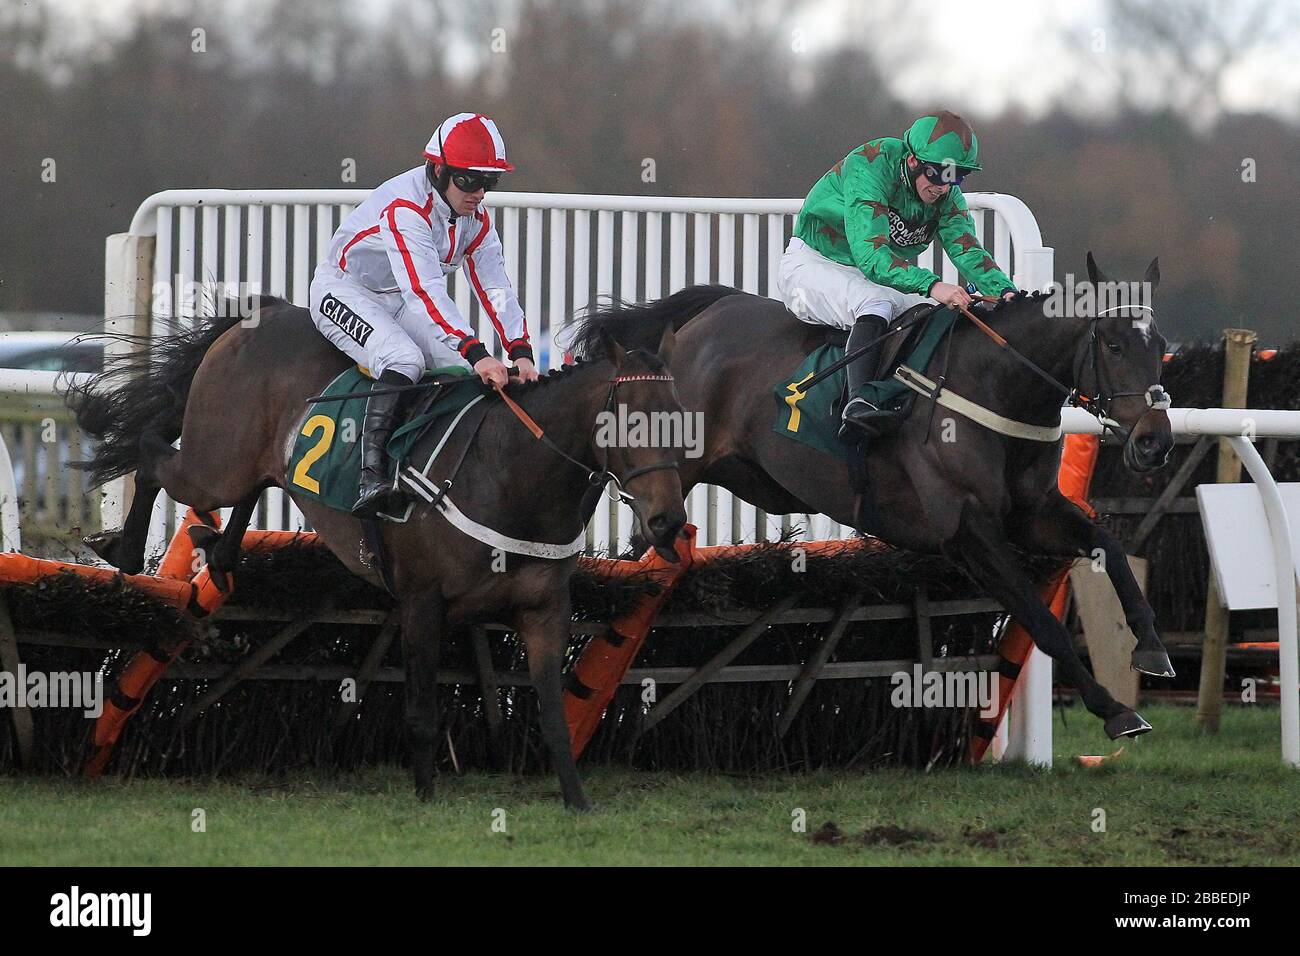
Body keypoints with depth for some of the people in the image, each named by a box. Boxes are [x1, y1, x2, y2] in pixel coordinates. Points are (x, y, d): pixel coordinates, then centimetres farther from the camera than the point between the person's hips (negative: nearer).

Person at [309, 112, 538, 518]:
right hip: (345, 290, -8)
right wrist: (475, 353, -49)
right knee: (404, 360, -34)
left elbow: (495, 287, -7)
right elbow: (425, 289, -41)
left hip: (400, 302, 8)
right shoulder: (405, 207, -31)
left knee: (468, 370, -11)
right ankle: (371, 478, -40)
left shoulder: (475, 218, -3)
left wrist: (521, 352, -23)